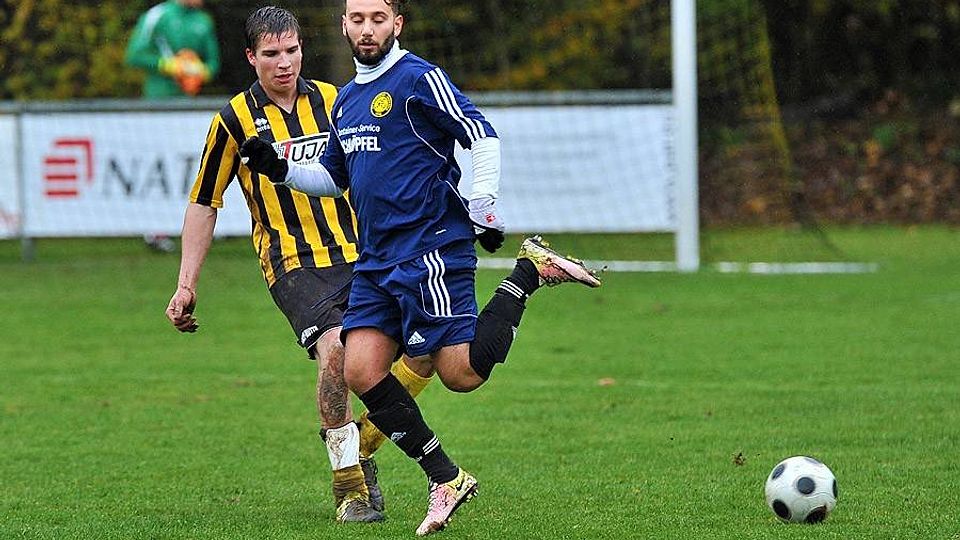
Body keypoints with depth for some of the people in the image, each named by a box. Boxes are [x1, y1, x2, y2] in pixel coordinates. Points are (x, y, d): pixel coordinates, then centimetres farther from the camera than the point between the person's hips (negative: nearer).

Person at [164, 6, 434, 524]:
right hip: (294, 265, -4)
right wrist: (186, 284, 2)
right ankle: (348, 481, -11)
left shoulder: (334, 101, 9)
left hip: (360, 256, 4)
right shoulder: (235, 119, 0)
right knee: (335, 350, -28)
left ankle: (361, 444, 14)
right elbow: (203, 204, 6)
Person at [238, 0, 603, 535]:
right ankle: (446, 480, 1)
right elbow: (334, 176, 29)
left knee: (463, 373, -12)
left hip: (431, 248, -8)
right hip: (377, 263, 8)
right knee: (361, 371, -8)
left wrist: (484, 210, -14)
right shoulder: (347, 99, 18)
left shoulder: (419, 79, -7)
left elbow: (483, 137, -10)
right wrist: (281, 169, 13)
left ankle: (532, 272, 9)